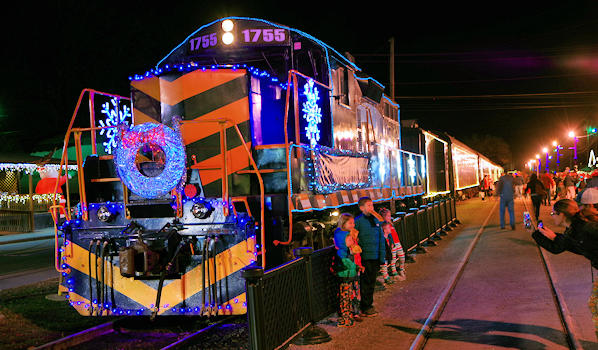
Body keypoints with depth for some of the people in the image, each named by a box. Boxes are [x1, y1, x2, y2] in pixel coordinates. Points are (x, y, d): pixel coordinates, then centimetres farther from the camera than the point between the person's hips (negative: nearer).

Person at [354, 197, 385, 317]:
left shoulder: (376, 220, 8)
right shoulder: (358, 221, -9)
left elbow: (381, 238, 13)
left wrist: (382, 255, 10)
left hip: (375, 257, 5)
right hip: (365, 257, -5)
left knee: (372, 282, 14)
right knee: (365, 283, 1)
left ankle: (369, 304, 26)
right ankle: (365, 308, 10)